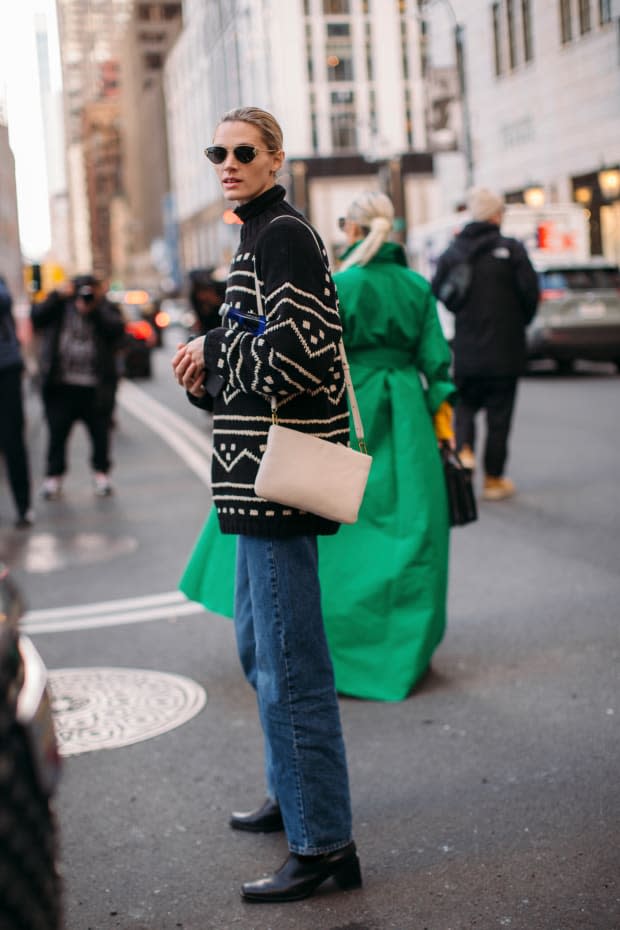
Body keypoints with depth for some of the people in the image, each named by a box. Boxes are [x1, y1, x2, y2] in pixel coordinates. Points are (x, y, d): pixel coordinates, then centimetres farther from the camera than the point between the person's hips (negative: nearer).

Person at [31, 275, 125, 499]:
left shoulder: (106, 310, 4)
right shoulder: (60, 308, 7)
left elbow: (117, 329, -13)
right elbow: (36, 318, -5)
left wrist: (97, 306, -16)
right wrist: (57, 296, -11)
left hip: (95, 388, -1)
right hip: (61, 385, 1)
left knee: (100, 432, 6)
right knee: (57, 432, 3)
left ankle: (101, 473, 23)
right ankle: (53, 476, 15)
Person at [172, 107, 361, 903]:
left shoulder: (283, 235, -13)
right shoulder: (261, 237, 20)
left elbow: (298, 355, -24)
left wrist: (211, 351, -9)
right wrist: (209, 376, 7)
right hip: (261, 477, 11)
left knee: (289, 661, -6)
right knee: (259, 645, 21)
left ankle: (323, 843, 3)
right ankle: (292, 796, 36)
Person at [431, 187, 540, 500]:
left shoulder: (451, 253, 0)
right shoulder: (511, 249, -9)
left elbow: (436, 294, 2)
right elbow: (530, 292, -11)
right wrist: (521, 320, 9)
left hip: (466, 348, 2)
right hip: (504, 348, -2)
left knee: (466, 403, 20)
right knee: (499, 413, 7)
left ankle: (464, 450, -5)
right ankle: (493, 479, 13)